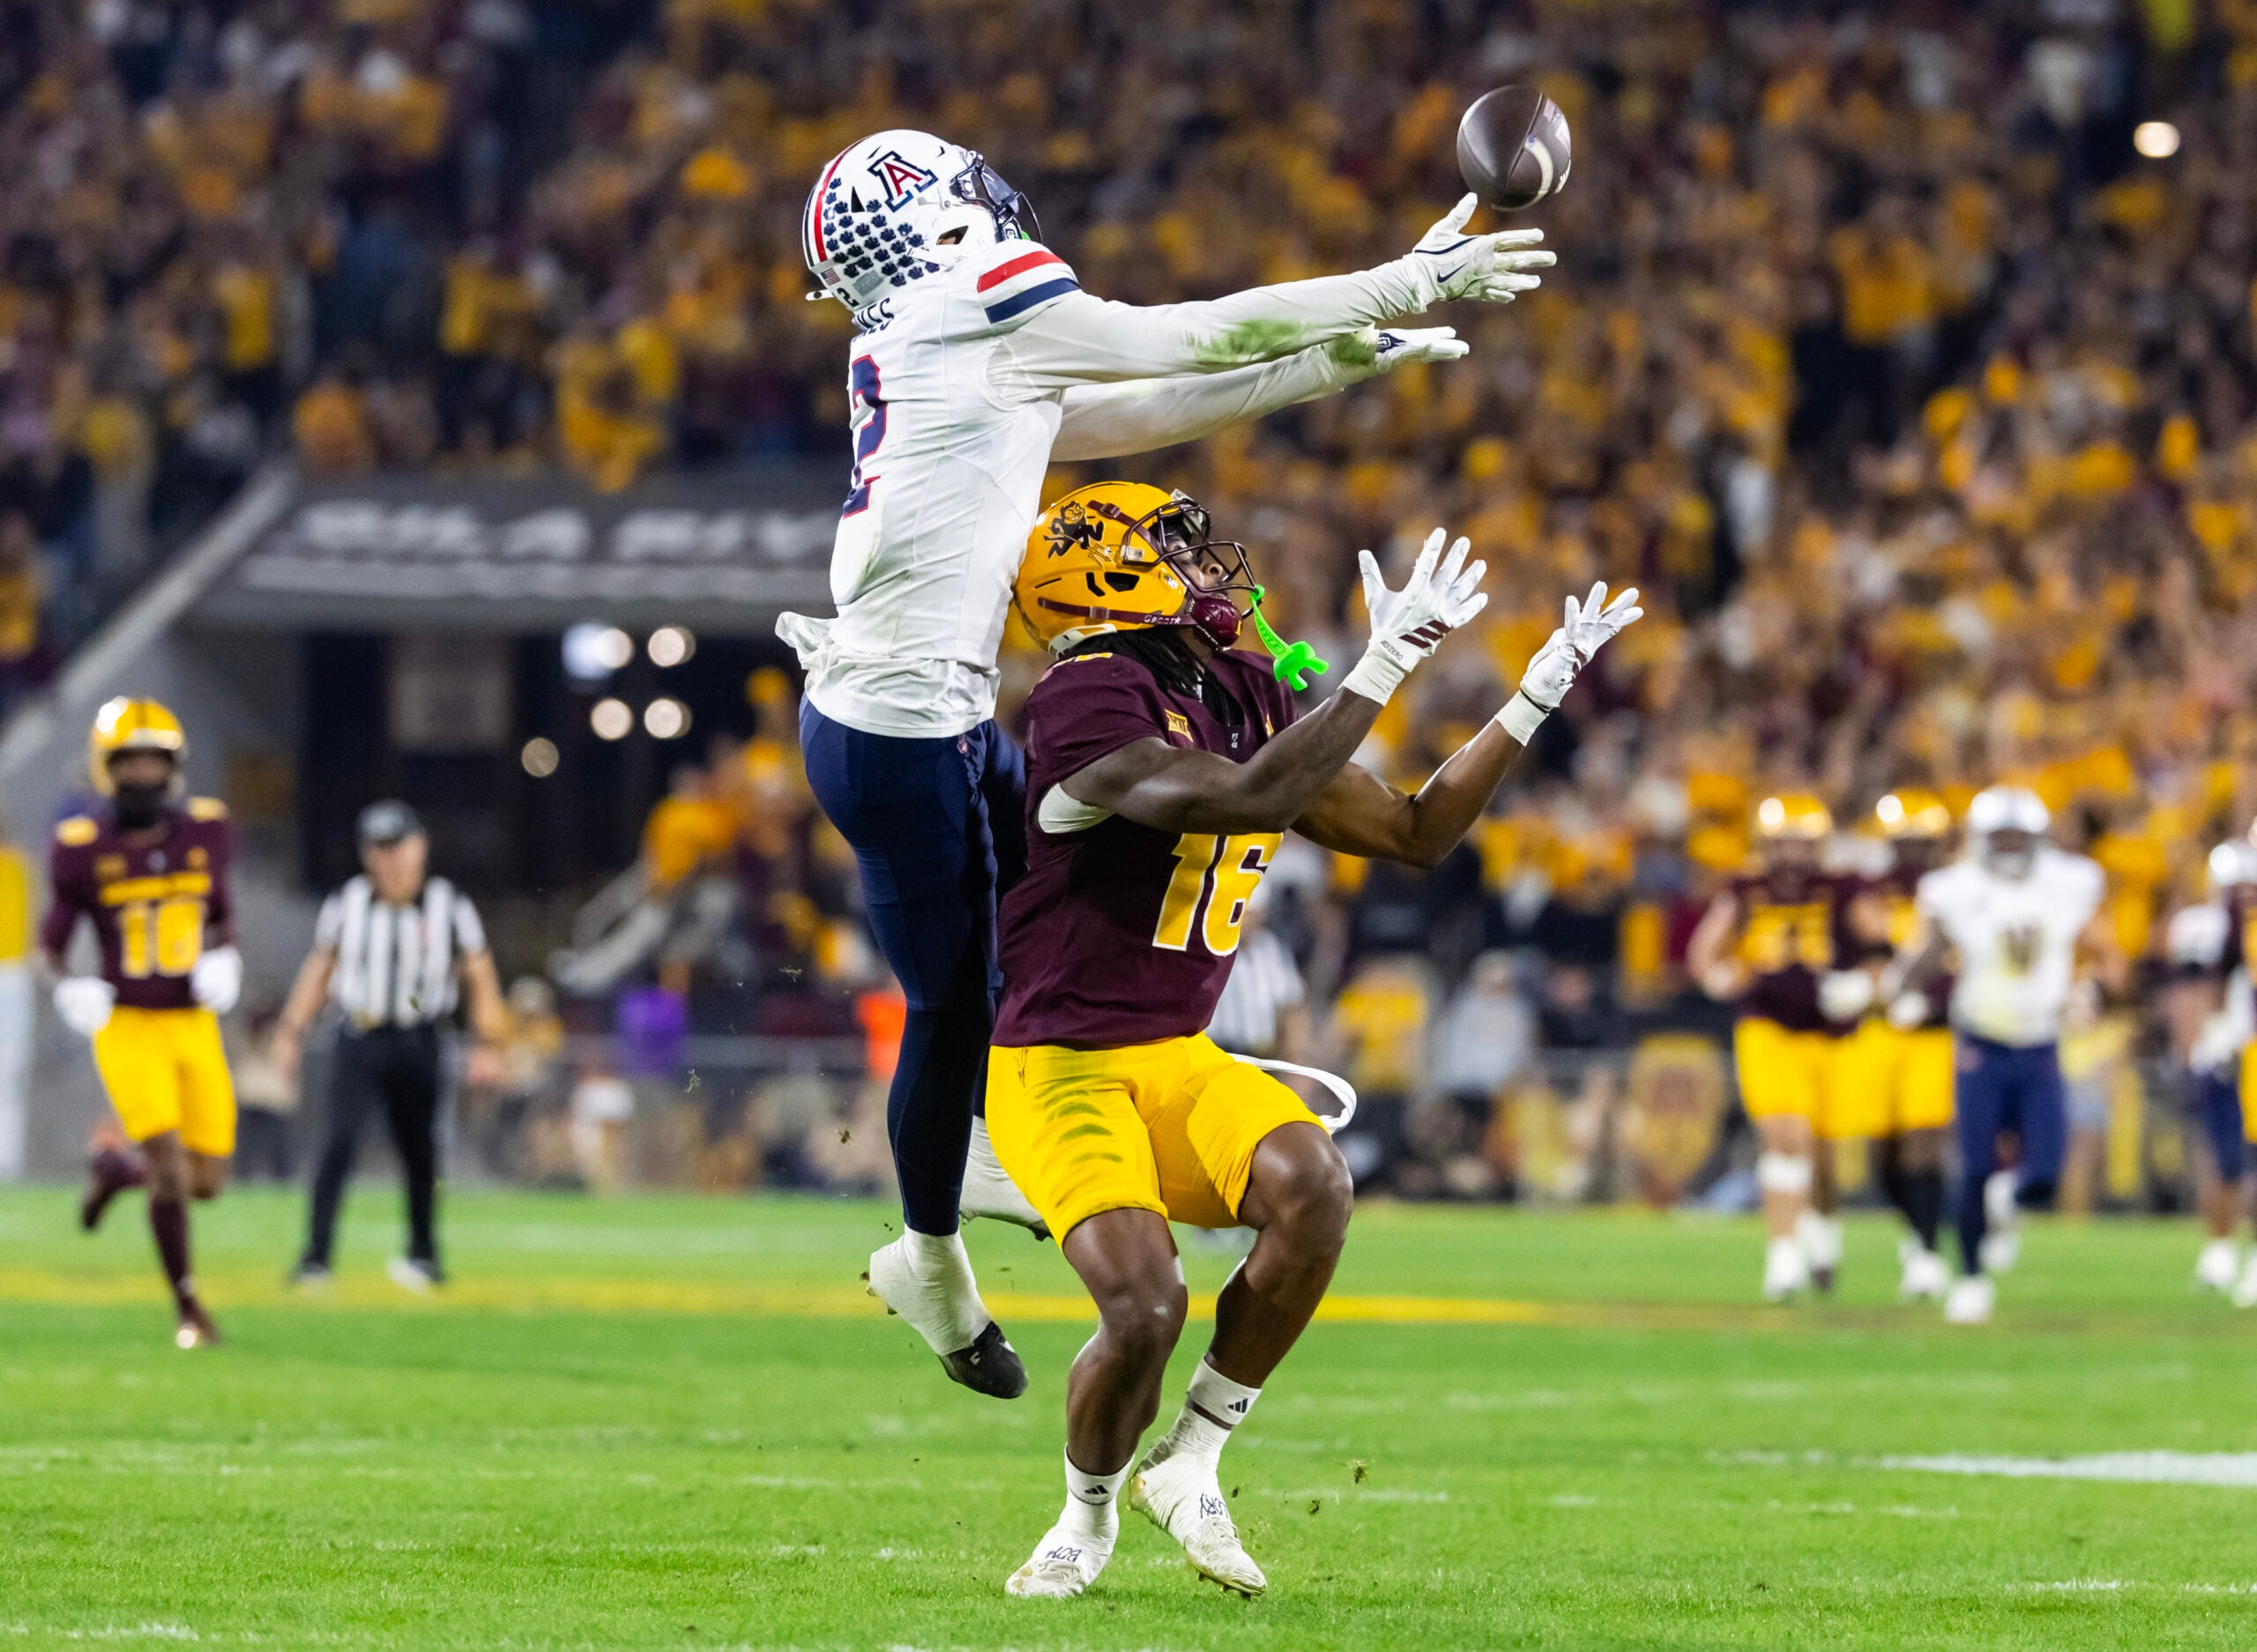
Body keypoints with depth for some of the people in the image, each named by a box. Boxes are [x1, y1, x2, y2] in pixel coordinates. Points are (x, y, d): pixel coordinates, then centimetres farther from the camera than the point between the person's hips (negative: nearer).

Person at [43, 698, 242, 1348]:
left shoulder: (205, 833, 0)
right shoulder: (85, 849, -9)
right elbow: (52, 938, 2)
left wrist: (225, 958, -6)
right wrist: (66, 984, -18)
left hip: (195, 1025, 4)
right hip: (127, 1027, -4)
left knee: (205, 1182, 4)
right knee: (170, 1166, -16)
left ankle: (114, 1168, 36)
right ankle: (186, 1303, 3)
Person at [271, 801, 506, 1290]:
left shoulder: (449, 906, -1)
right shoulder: (346, 904, 2)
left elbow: (479, 974, 6)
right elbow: (320, 968, 12)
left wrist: (489, 1044, 2)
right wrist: (291, 1031, 8)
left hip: (417, 1044, 0)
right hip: (359, 1042, 0)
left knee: (419, 1151, 7)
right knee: (339, 1144, -12)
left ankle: (425, 1253, 25)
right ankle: (316, 1255, -12)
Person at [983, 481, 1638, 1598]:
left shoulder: (1247, 701, 9)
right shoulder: (1087, 702, -18)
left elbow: (1416, 834, 15)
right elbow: (1249, 801, -31)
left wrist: (1541, 689, 10)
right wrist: (1386, 664, -29)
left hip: (1176, 1063, 7)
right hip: (1059, 1068, -7)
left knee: (1310, 1187, -23)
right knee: (1145, 1308, -25)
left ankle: (1189, 1467, -6)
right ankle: (1088, 1514, 7)